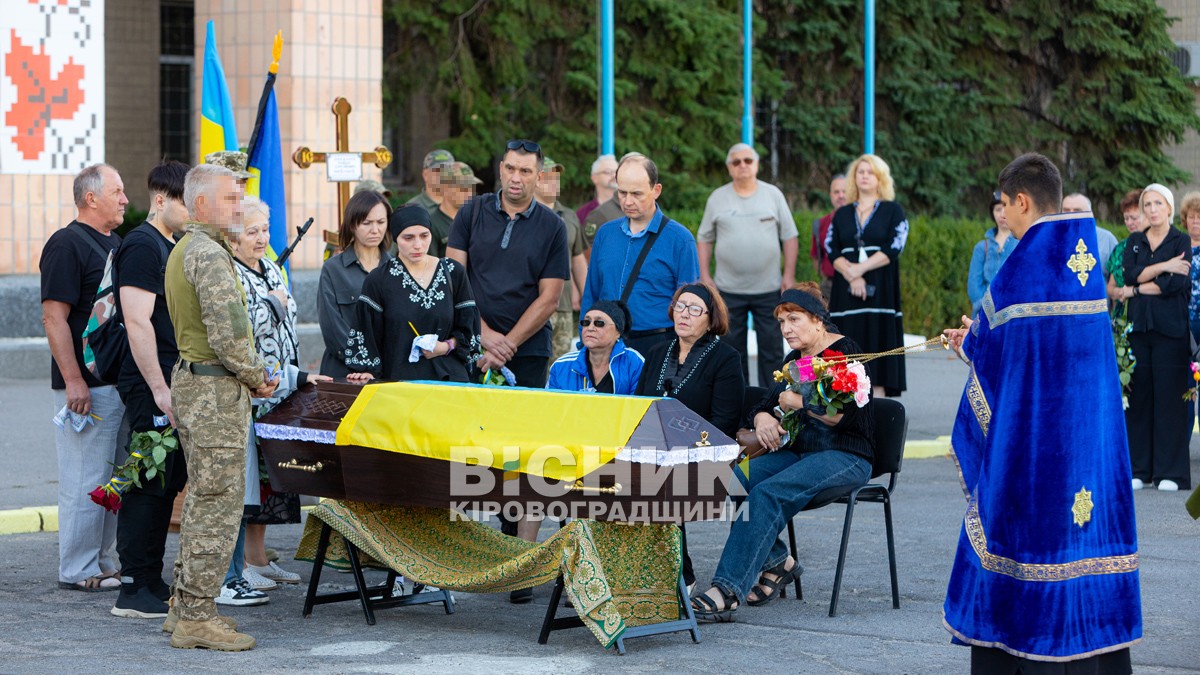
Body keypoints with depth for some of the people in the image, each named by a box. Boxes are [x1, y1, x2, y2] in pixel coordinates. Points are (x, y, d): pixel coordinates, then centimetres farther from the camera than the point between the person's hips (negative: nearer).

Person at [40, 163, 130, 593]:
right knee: (86, 480, -6)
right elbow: (54, 318, -17)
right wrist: (73, 380, -22)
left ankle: (103, 564, 20)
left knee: (115, 477, 12)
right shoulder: (67, 245, -11)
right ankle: (78, 571, 1)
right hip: (87, 385, -9)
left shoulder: (115, 244, 16)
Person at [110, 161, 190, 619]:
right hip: (151, 387, -10)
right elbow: (137, 322, -19)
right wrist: (160, 389, -21)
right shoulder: (142, 246, -12)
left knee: (167, 482, 11)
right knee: (149, 483, -7)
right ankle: (134, 591, -4)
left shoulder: (173, 247, 18)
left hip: (173, 385, 10)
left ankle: (151, 583, 18)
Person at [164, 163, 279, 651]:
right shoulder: (210, 256, -17)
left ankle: (186, 607, 22)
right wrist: (257, 379, -9)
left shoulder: (182, 251, 16)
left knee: (202, 499, 16)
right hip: (216, 391, -10)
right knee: (219, 504, -7)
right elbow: (228, 334, -24)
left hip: (188, 379, 10)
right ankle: (196, 619, -4)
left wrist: (251, 372, 13)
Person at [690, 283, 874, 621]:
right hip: (799, 450, 8)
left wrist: (797, 402, -11)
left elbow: (844, 414, -20)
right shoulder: (794, 359, 18)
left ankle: (727, 590, -37)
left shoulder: (844, 352, -7)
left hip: (845, 457, -8)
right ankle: (776, 561, -6)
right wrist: (763, 418, -6)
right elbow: (764, 406, 17)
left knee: (767, 493, -31)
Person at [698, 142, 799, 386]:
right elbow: (704, 239, 8)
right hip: (729, 289, 0)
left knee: (772, 347, 2)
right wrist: (704, 276, -1)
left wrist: (789, 274, -2)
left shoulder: (773, 195, 5)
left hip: (769, 287, 0)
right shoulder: (718, 198, 5)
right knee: (733, 349, 6)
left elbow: (789, 237, 5)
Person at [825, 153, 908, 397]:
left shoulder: (893, 211, 7)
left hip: (880, 292, -2)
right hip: (847, 292, 3)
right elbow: (831, 250, 5)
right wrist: (851, 275, -13)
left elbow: (893, 249, -5)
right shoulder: (842, 214, 15)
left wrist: (860, 268, -13)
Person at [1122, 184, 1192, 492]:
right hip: (1139, 327, 3)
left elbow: (1177, 283, -10)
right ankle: (1139, 469, 6)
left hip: (1170, 328, -3)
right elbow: (1130, 274, -1)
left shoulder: (1181, 241, 4)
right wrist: (1163, 266, -11)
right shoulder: (1134, 242, 15)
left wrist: (1136, 289, -5)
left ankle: (1170, 471, -1)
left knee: (1169, 396, -5)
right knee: (1139, 396, 1)